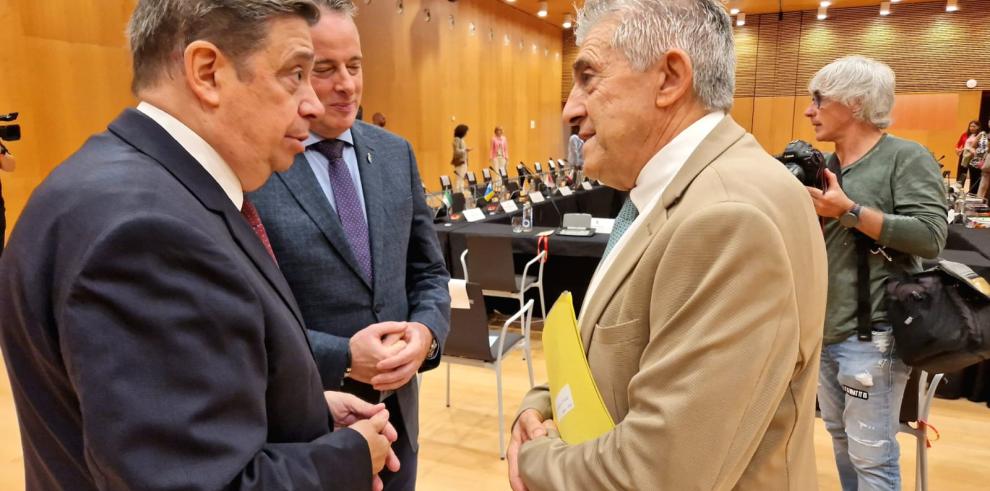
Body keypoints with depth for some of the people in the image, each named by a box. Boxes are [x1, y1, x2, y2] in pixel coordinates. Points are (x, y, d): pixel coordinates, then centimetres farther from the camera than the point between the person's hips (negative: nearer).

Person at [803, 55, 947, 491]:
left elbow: (931, 235, -19)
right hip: (823, 329, 7)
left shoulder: (906, 157, -8)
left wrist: (849, 211, -21)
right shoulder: (823, 165, 12)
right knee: (840, 438, 20)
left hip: (871, 335, -7)